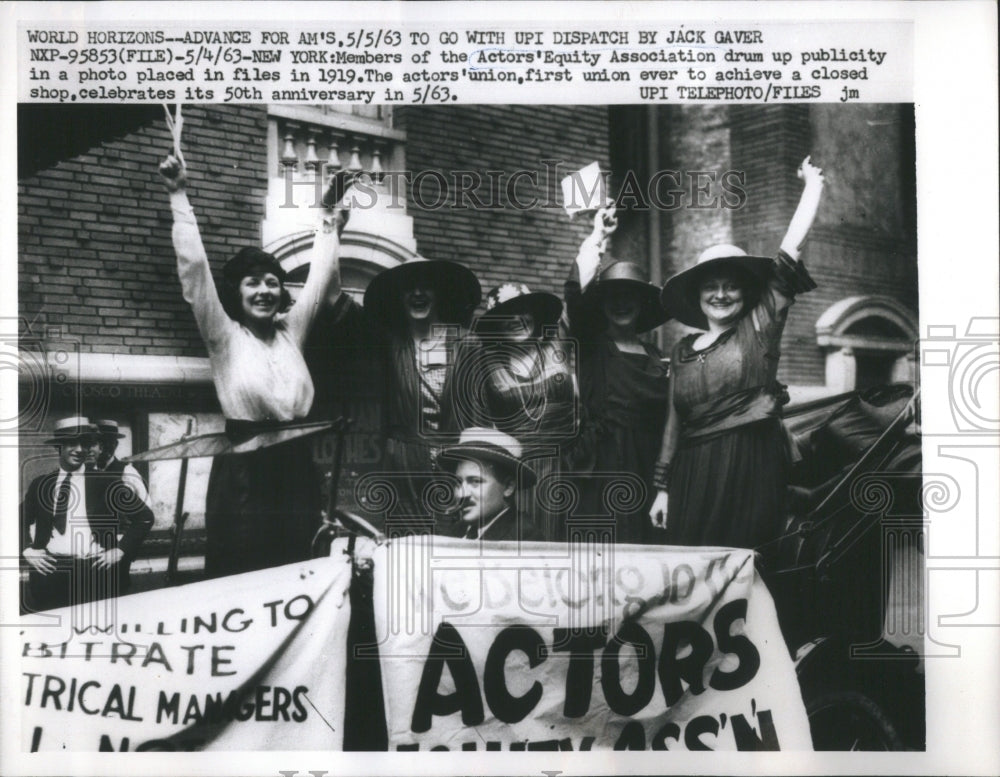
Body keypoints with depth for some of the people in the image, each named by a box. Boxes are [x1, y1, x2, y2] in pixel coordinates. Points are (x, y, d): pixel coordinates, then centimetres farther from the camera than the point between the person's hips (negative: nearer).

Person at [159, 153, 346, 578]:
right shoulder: (224, 337, 0)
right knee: (237, 576, 0)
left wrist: (329, 227, 26)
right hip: (243, 470, -4)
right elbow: (194, 266, -7)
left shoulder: (291, 332, 11)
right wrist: (178, 196, -9)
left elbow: (319, 278, 20)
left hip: (295, 466, 4)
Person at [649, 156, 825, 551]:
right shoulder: (683, 351, 13)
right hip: (695, 473, 3)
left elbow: (791, 250, -1)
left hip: (751, 467, -3)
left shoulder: (760, 327, 2)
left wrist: (813, 185, 1)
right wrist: (663, 486, 12)